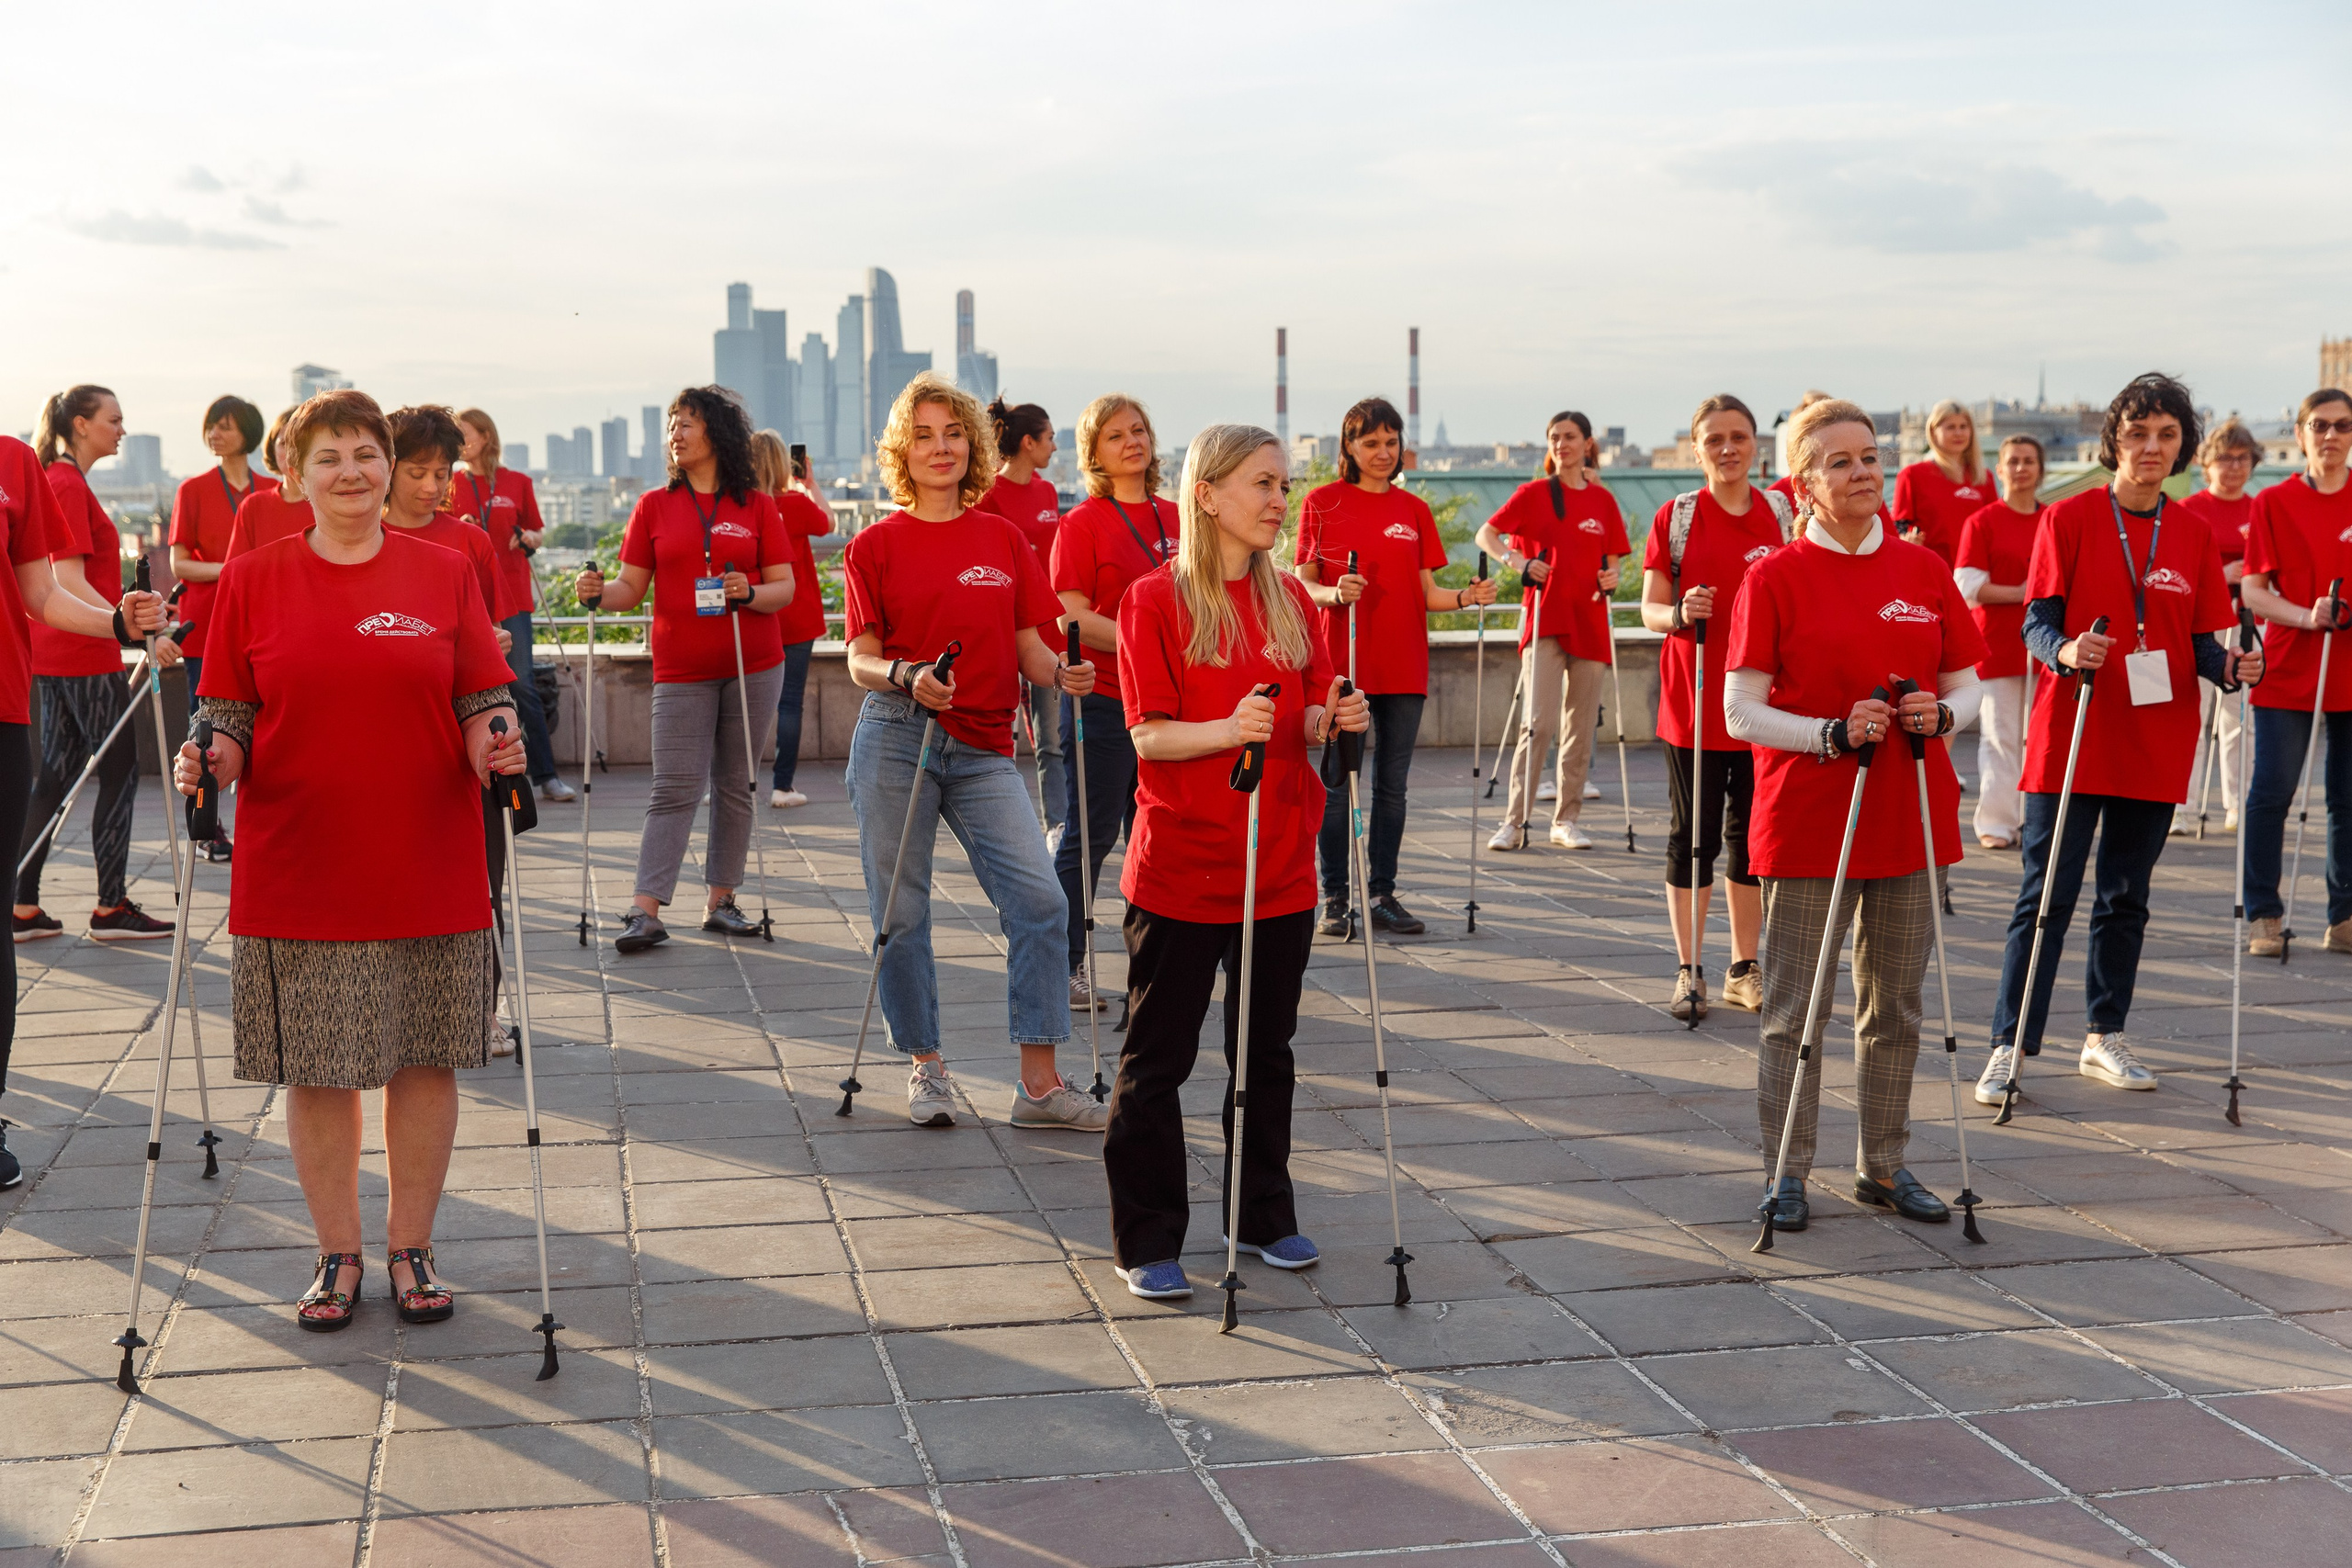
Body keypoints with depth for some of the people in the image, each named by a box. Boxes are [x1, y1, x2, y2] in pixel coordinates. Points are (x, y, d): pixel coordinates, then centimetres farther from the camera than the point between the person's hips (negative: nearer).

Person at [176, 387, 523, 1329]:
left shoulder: (444, 574, 4)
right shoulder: (252, 580, 4)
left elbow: (483, 704, 4)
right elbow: (229, 716, 5)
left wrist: (495, 744, -17)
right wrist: (210, 759, -16)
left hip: (429, 870, 0)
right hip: (296, 872, 0)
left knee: (424, 1060, 6)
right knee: (317, 1068, 6)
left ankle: (412, 1247, 22)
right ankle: (337, 1253, 22)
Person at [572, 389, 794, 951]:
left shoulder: (757, 506, 4)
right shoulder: (654, 506, 7)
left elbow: (785, 587, 2)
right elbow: (632, 588, 5)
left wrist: (750, 593, -18)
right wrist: (598, 593, -15)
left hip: (754, 668, 1)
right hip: (681, 671, 0)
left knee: (736, 787, 6)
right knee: (675, 789, -7)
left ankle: (720, 901, 15)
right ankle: (646, 912, -9)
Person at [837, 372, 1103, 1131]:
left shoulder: (1004, 541, 11)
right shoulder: (875, 546, 4)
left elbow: (1031, 648, 10)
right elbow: (860, 660, 2)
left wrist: (1063, 673, -12)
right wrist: (907, 677, -19)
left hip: (984, 750, 2)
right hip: (896, 739, -2)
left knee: (1039, 902, -9)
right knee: (901, 913, 3)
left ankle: (1039, 1082, -3)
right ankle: (925, 1067, 20)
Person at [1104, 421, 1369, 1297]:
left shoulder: (1291, 601, 8)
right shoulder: (1155, 600, -8)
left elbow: (1309, 722, 11)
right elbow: (1150, 736, -13)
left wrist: (1337, 721, -12)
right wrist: (1230, 729, -30)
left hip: (1280, 870, 5)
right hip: (1180, 869, -5)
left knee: (1267, 1050, 14)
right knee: (1157, 1059, 3)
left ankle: (1265, 1217, 28)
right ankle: (1147, 1241, 13)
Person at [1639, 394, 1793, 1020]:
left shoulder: (1783, 515, 6)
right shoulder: (1676, 517, -2)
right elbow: (1651, 609, -2)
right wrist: (1680, 614, -23)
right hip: (1694, 701, -3)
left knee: (1751, 837, 9)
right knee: (1692, 836, 2)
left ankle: (1743, 970, 20)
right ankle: (1689, 972, 11)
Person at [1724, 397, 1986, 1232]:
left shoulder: (1926, 570, 6)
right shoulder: (1775, 577, -6)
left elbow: (1967, 686, 11)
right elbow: (1741, 711, -8)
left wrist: (1941, 715, -11)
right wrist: (1833, 733, -21)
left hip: (1909, 817, 4)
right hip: (1807, 822, -4)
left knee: (1896, 1004, 13)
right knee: (1795, 1007, 2)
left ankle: (1884, 1164, 25)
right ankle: (1787, 1172, 13)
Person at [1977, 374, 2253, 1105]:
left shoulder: (2193, 534, 8)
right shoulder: (2069, 519, -2)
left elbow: (2201, 640, 8)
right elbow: (2037, 623, -7)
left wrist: (2229, 667, -13)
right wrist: (2065, 651, -28)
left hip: (2156, 744, 4)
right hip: (2070, 742, -4)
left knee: (2126, 897, 12)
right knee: (2046, 896, -4)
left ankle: (2106, 1036, 25)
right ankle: (2010, 1045, 0)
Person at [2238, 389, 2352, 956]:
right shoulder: (2273, 503, 1)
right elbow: (2252, 592, -3)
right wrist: (2304, 616, -19)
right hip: (2288, 669, -2)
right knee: (2271, 792, -5)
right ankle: (2263, 916, 5)